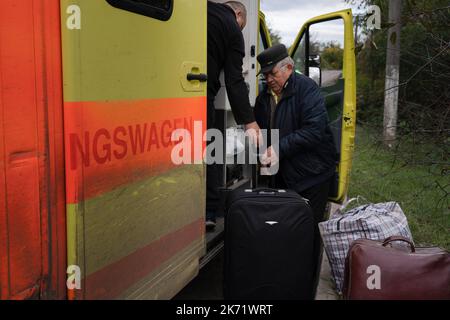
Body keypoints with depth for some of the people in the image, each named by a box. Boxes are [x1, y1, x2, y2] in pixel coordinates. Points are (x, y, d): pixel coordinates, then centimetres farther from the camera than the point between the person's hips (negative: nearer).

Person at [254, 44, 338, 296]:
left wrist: (280, 148, -23)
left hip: (312, 173, -6)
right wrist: (265, 151, -5)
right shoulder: (265, 96, 9)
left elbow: (315, 130, -23)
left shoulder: (306, 88, -12)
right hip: (283, 174, 6)